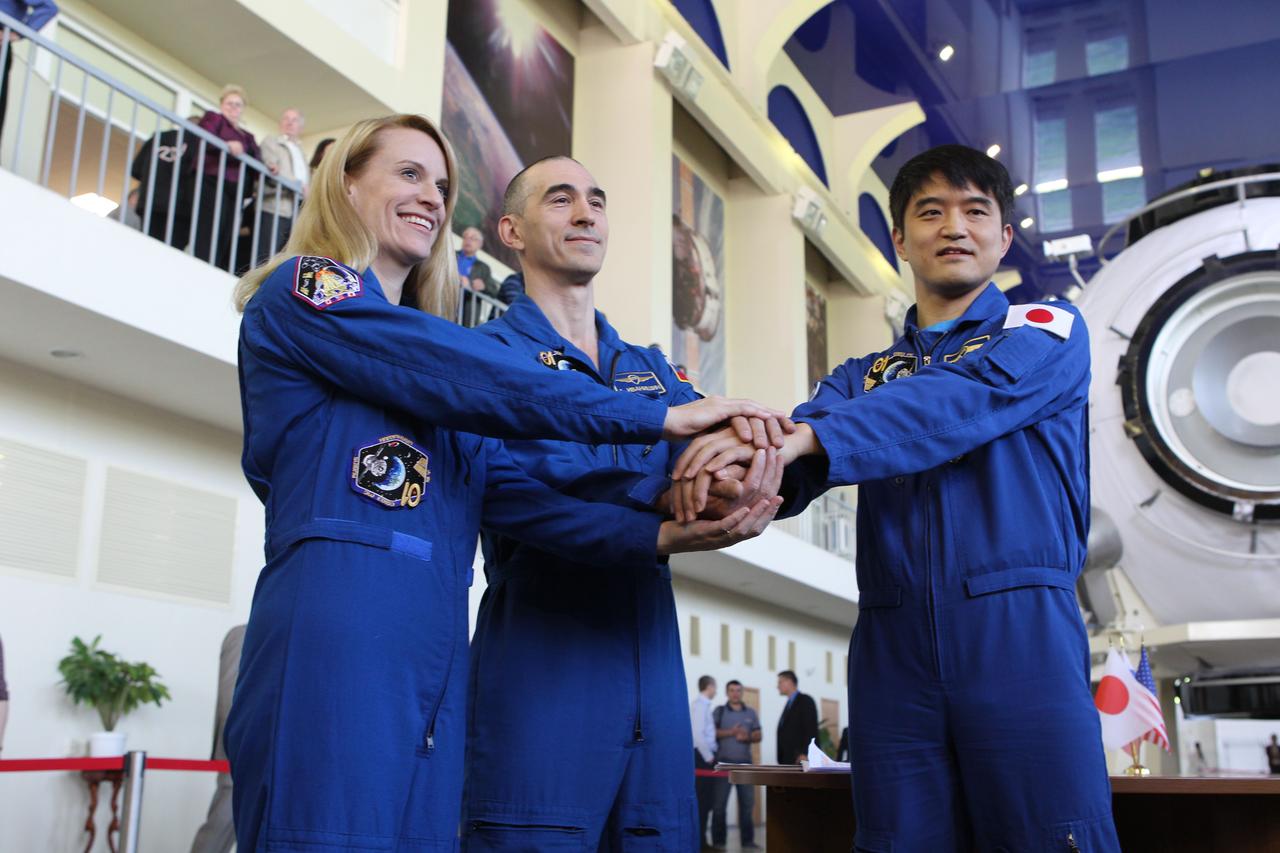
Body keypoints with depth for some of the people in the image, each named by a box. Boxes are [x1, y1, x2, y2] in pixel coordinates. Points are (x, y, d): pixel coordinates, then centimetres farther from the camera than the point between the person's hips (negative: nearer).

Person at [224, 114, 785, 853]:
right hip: (335, 638, -7)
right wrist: (664, 418, -6)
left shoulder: (431, 382, 24)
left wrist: (659, 536, -3)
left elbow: (507, 492, 10)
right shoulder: (304, 291, 1)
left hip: (436, 657, 8)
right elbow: (481, 383, -8)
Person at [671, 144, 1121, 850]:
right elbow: (798, 465, 0)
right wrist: (750, 467, -27)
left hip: (1019, 632, -3)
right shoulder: (864, 376, 20)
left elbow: (960, 401, -12)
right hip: (892, 645, 3)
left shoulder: (1048, 331, 9)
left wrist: (801, 436, -26)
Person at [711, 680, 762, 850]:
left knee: (747, 802, 1)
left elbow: (759, 735, 11)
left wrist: (747, 737, -10)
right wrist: (730, 732, -17)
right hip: (723, 762, -2)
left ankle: (747, 840, 7)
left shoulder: (751, 713, 14)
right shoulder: (719, 711, 6)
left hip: (745, 763, 3)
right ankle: (719, 840, 5)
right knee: (719, 803, -2)